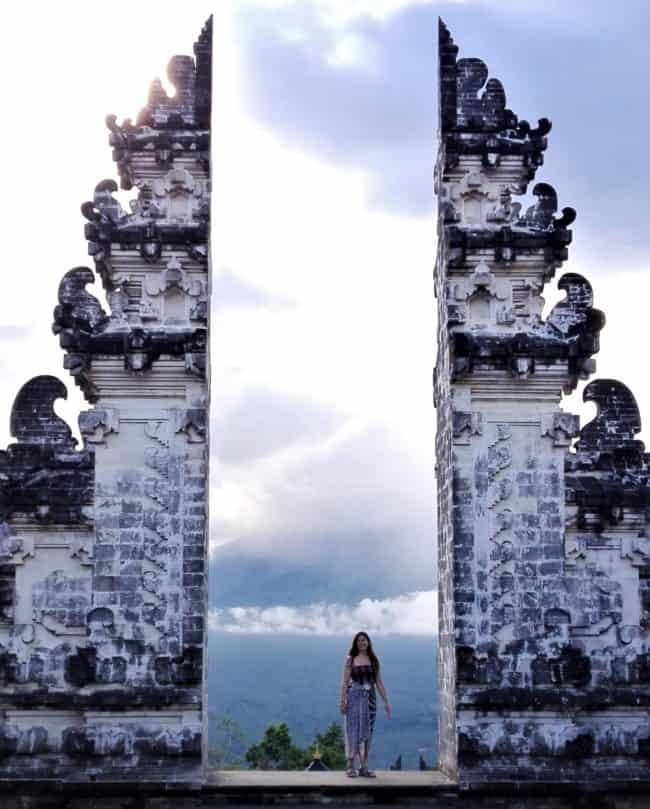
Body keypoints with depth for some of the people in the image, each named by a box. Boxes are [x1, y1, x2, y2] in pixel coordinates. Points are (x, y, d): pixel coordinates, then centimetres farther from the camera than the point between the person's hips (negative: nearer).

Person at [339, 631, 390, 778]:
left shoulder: (374, 660, 10)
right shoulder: (350, 659, 2)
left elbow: (379, 682, 10)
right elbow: (344, 681, -3)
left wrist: (386, 701, 4)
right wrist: (342, 701, -12)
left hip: (369, 698, 3)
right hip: (354, 697, -3)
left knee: (367, 731, 5)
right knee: (353, 729, -3)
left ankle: (364, 767, 9)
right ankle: (350, 766, 3)